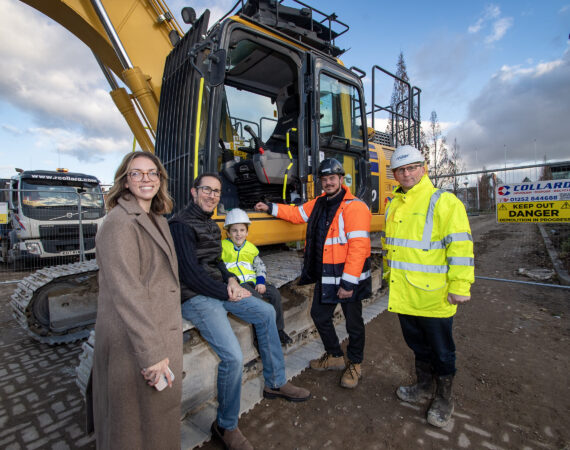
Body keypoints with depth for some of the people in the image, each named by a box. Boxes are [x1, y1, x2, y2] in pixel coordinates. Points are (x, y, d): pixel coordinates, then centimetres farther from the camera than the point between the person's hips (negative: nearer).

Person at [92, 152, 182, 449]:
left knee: (162, 411, 24)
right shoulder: (119, 223, -18)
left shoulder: (157, 220, 10)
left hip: (162, 335, 9)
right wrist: (151, 354, -23)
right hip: (133, 344, -8)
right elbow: (126, 293, -24)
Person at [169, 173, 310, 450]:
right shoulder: (181, 225, -14)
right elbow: (191, 274, -20)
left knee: (266, 312, 2)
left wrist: (231, 280, -1)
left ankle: (275, 383, 18)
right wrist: (227, 294, -14)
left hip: (219, 290, 9)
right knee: (233, 356, -21)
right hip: (196, 299, -9)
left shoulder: (211, 225, 14)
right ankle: (225, 427, 7)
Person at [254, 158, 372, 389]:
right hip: (325, 277, 8)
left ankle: (354, 365, 35)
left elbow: (358, 247, -22)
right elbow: (297, 214, 24)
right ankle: (335, 357, 41)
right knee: (319, 315, 19)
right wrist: (271, 208, 23)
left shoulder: (354, 207, -16)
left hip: (348, 277, -8)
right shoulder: (319, 204, 9)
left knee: (353, 323, 10)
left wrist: (348, 282, -23)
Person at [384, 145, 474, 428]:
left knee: (441, 349, 12)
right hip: (403, 294, 6)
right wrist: (390, 274, 21)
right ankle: (424, 386, 43)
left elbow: (460, 246, -15)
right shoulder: (393, 205, 10)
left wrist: (460, 286, -17)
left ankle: (443, 399, 34)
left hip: (432, 295, -6)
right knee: (417, 344, 22)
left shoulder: (443, 202, -11)